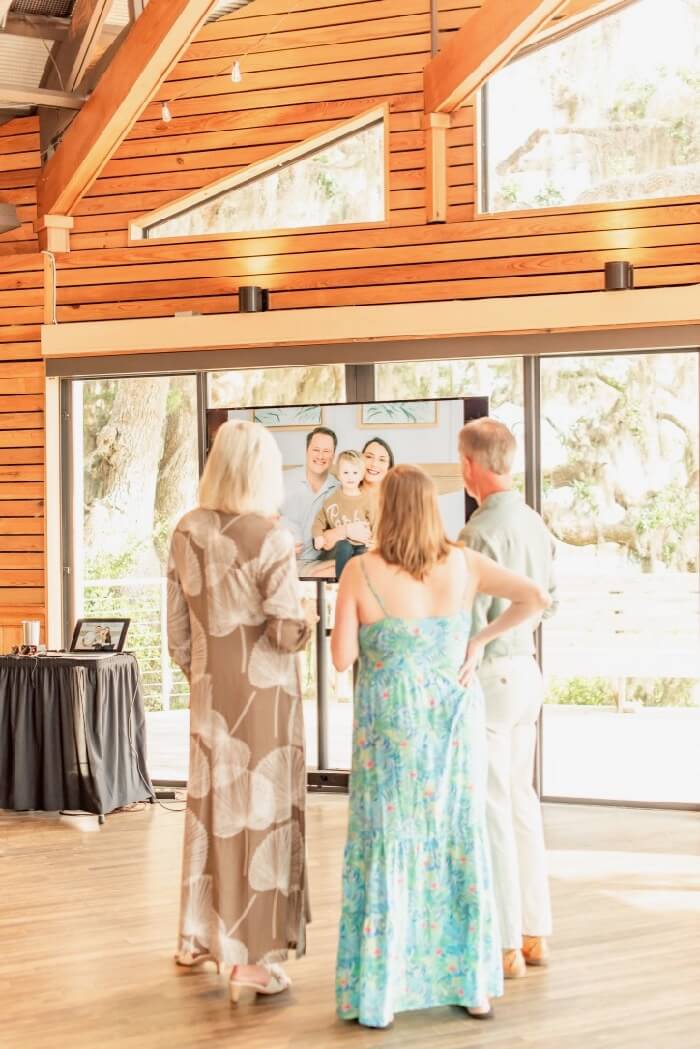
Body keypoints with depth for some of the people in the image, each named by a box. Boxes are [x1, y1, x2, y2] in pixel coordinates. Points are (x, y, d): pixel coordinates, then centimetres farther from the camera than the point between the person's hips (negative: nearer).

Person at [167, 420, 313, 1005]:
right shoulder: (271, 538, -17)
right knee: (261, 807, 3)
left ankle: (199, 936, 30)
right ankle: (251, 955, 7)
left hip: (210, 689, 5)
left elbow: (178, 622, 5)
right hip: (263, 691, -5)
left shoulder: (188, 531, -1)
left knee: (211, 802, 18)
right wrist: (304, 625, 3)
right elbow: (286, 633, -18)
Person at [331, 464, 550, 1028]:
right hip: (455, 717, 3)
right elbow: (536, 598, -8)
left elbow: (342, 657, -10)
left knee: (387, 848, 6)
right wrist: (481, 639, -1)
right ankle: (475, 986, 19)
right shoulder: (463, 564, -4)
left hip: (392, 724, -2)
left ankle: (378, 993, 10)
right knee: (460, 841, 12)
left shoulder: (361, 571, -12)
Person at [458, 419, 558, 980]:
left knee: (491, 808, -1)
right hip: (527, 669, 9)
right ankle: (533, 932, 25)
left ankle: (504, 945, 5)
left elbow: (470, 622, -20)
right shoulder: (535, 523, 6)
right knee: (521, 800, 16)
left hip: (490, 674, -8)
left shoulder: (483, 531, -20)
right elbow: (550, 600, 17)